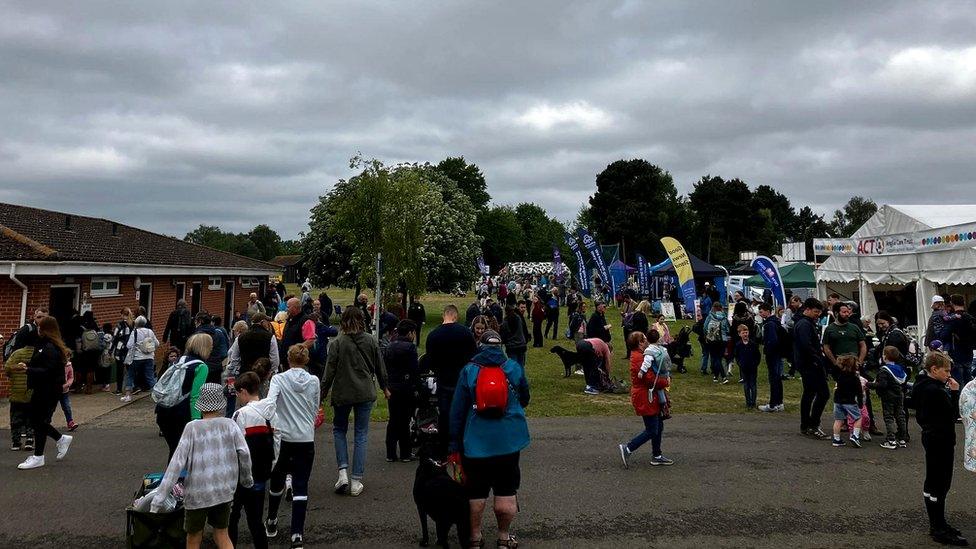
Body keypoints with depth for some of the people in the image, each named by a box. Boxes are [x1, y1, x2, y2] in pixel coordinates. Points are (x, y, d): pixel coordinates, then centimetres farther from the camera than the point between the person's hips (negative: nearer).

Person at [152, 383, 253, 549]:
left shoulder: (192, 428, -8)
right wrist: (246, 479, 6)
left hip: (198, 493, -2)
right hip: (224, 491, 2)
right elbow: (244, 453, -10)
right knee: (222, 536, 17)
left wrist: (159, 497, -10)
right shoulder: (229, 424, -4)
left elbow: (177, 463, -12)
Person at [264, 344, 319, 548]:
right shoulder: (314, 381, 1)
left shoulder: (278, 379, -4)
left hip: (282, 437, 0)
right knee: (300, 487, 1)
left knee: (277, 480, 20)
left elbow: (270, 402, -22)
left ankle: (271, 523, 38)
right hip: (306, 439, 0)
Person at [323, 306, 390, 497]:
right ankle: (356, 481, 8)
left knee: (339, 429, 19)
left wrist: (323, 392, 3)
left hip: (342, 394, -1)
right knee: (361, 435, 8)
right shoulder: (371, 341, -1)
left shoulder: (338, 343, -10)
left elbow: (330, 371, -9)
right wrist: (384, 387, 21)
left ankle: (343, 471, 5)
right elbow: (380, 367, 7)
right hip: (366, 394, 2)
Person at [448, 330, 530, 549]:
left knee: (476, 490, 10)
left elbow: (457, 409, -4)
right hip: (509, 441, 1)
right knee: (506, 490, 9)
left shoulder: (468, 370, -4)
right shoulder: (514, 368, 0)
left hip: (476, 442, 0)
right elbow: (525, 399, 15)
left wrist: (454, 443, 3)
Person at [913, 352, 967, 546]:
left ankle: (936, 524, 27)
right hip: (941, 440, -10)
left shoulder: (921, 386, 7)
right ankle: (940, 530, 2)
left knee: (932, 482, 16)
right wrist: (955, 392, -9)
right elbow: (953, 413, -16)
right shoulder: (936, 391, -22)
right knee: (940, 484, -4)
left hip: (931, 436, 10)